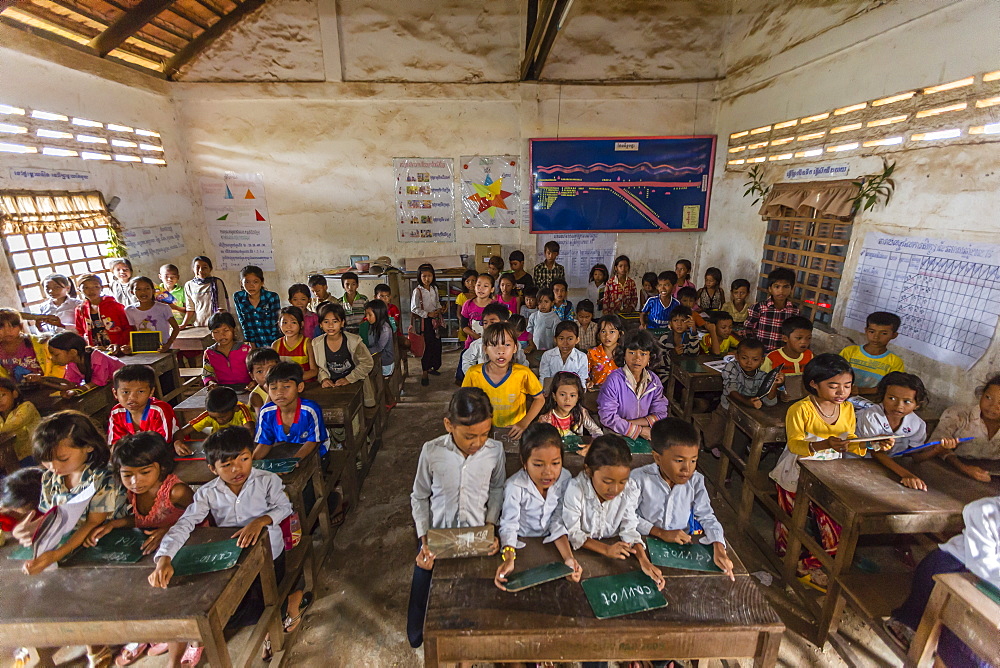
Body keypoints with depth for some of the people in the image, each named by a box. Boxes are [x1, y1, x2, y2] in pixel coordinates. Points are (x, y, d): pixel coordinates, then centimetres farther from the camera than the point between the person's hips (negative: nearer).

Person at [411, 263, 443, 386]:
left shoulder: (434, 289, 7)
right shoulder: (417, 291, -11)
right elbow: (414, 309, -14)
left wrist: (439, 309, 1)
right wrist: (428, 314, -17)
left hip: (434, 320, 6)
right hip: (423, 321, -6)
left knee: (436, 344, 10)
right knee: (426, 346, -3)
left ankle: (432, 366, 29)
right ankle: (424, 372, 8)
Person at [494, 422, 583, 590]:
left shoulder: (565, 479, -14)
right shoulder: (515, 486, -24)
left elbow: (559, 522, -9)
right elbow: (509, 525, -19)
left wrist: (568, 558, -21)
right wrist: (508, 560, -36)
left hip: (550, 541, 2)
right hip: (521, 543, -2)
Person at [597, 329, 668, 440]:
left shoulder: (654, 381, 4)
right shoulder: (614, 380, -9)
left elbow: (660, 415, 0)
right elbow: (607, 417, -13)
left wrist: (629, 422, -12)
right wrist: (640, 430, -13)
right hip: (616, 435, -1)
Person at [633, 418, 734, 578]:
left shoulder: (696, 481, -8)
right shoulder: (640, 479, -19)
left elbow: (706, 517, -1)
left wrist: (718, 548, -17)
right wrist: (660, 533, -19)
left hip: (683, 547, 3)